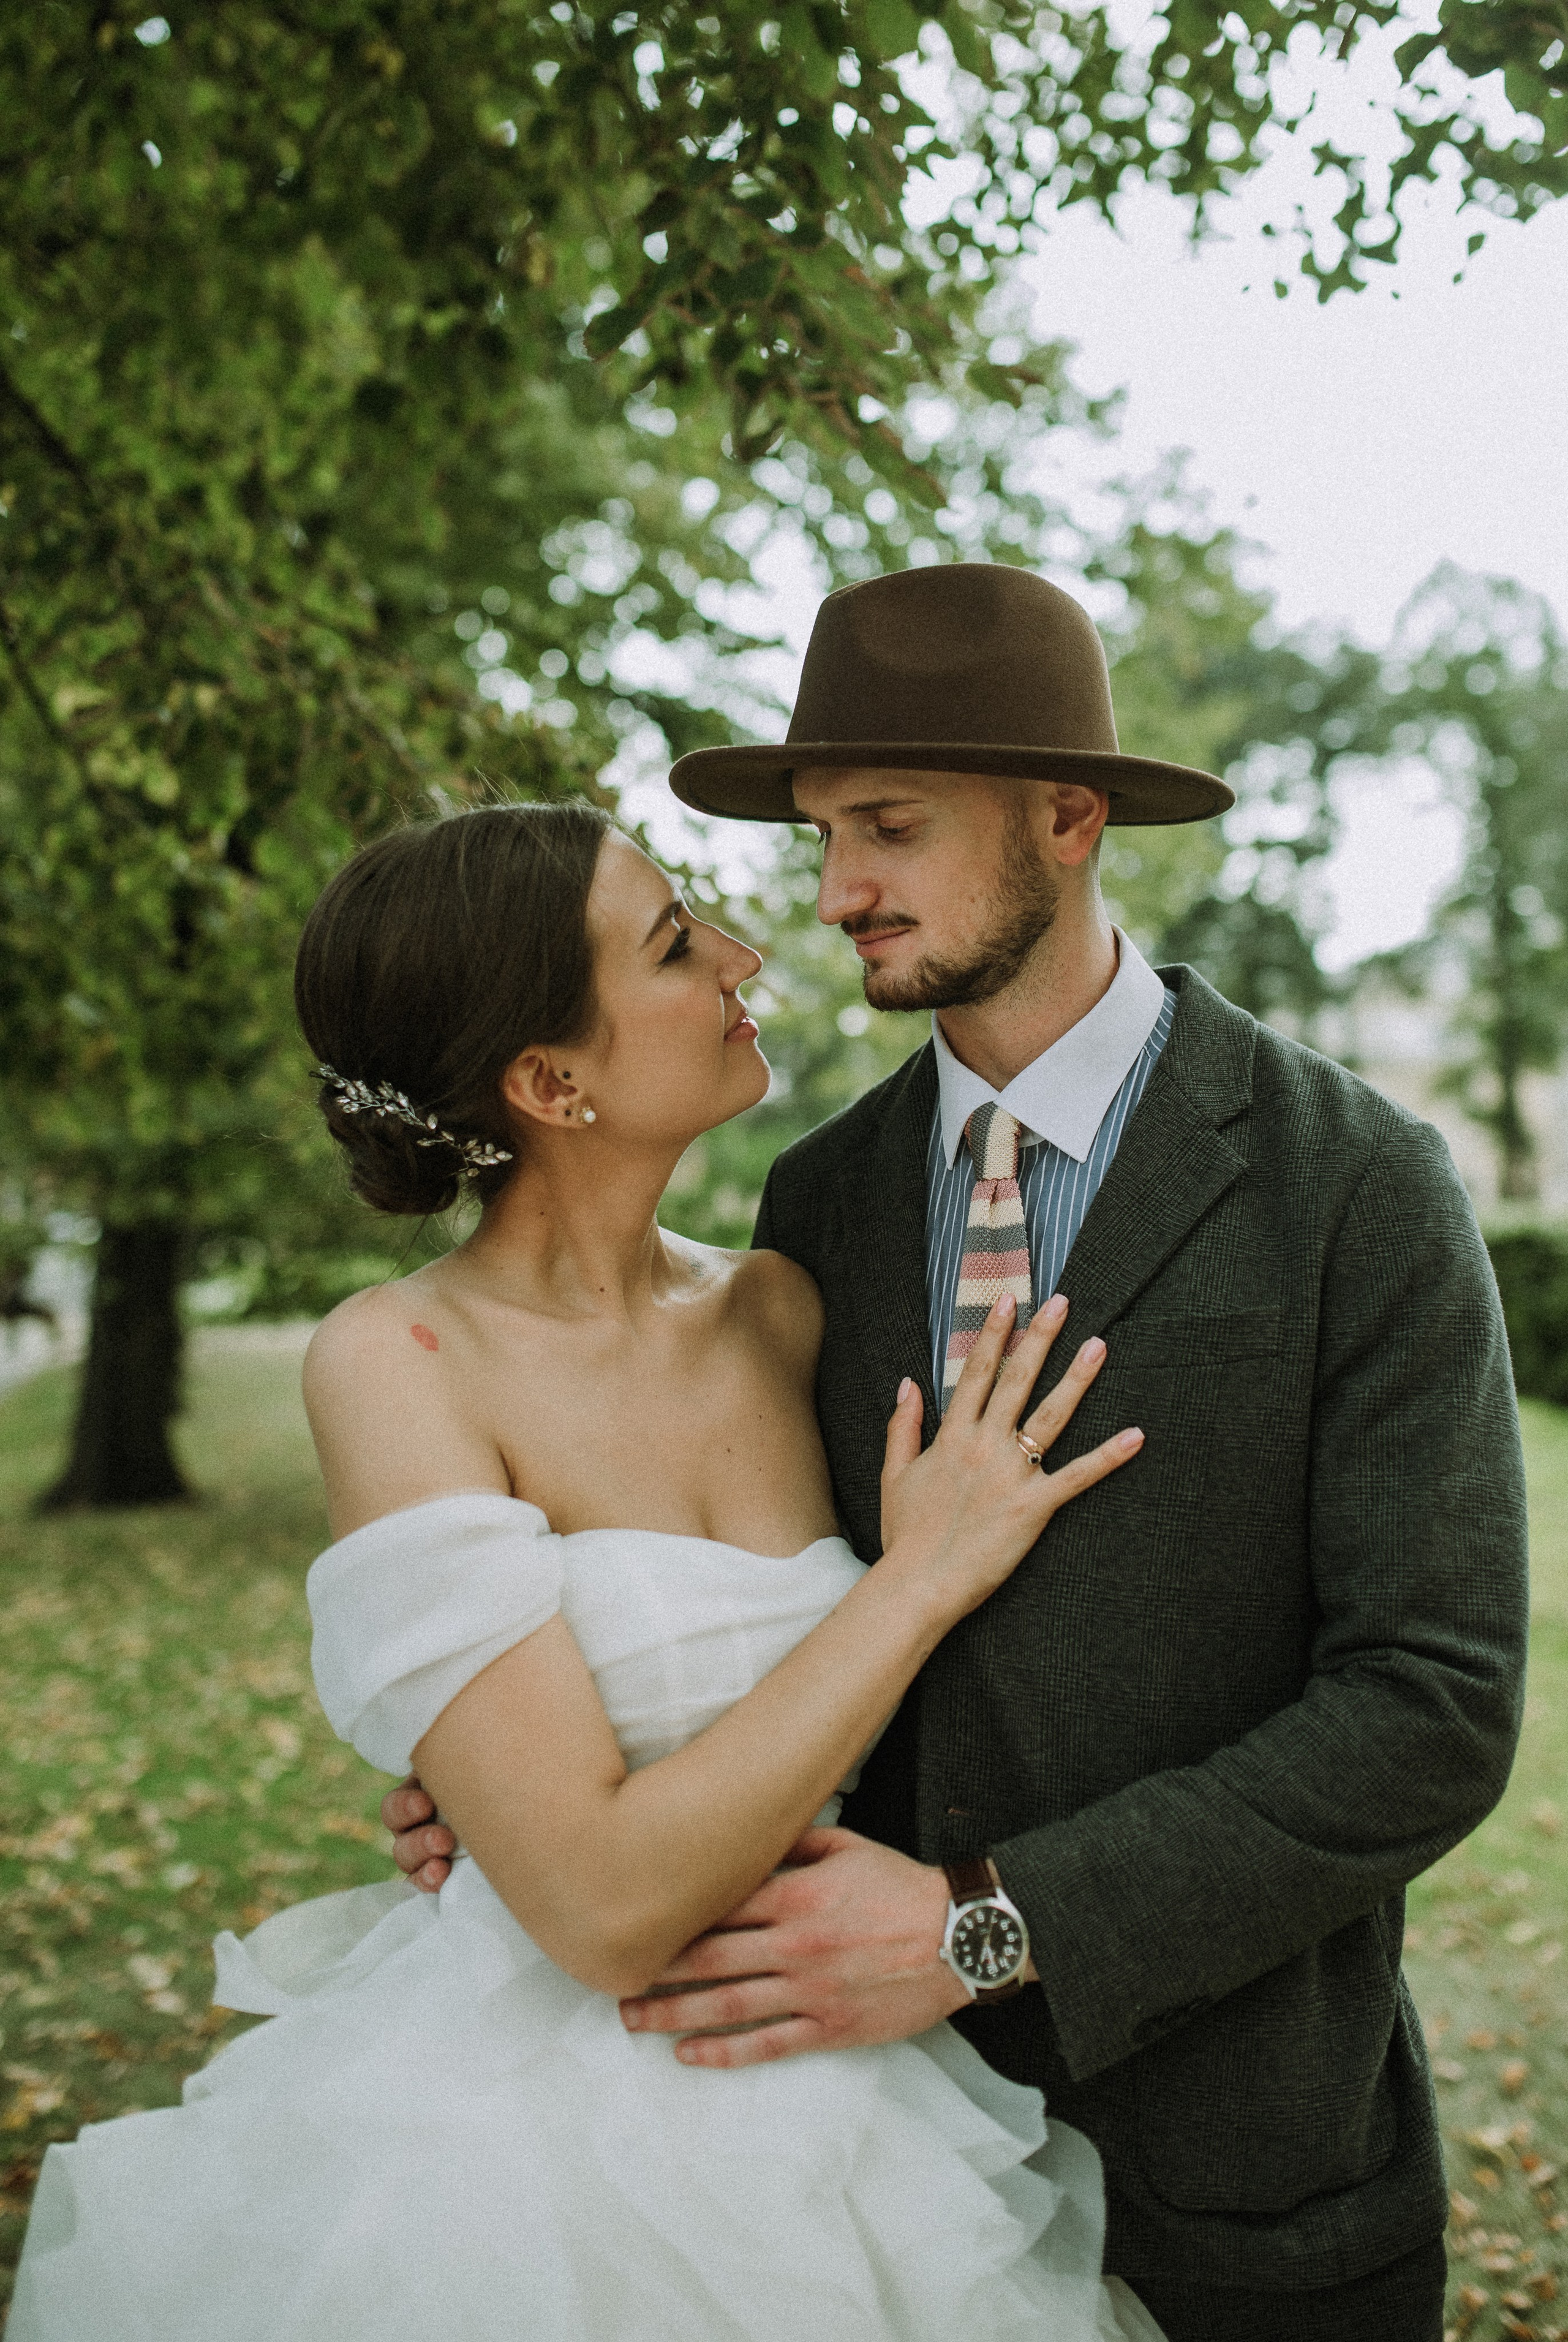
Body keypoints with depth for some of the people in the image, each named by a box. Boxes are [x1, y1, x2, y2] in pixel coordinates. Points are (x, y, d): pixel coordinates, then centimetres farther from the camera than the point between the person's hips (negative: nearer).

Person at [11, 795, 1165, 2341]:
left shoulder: (779, 1309, -3)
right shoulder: (395, 1362, -18)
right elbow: (608, 1901, -25)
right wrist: (922, 1578, -19)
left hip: (824, 2124, 6)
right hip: (537, 2140, -5)